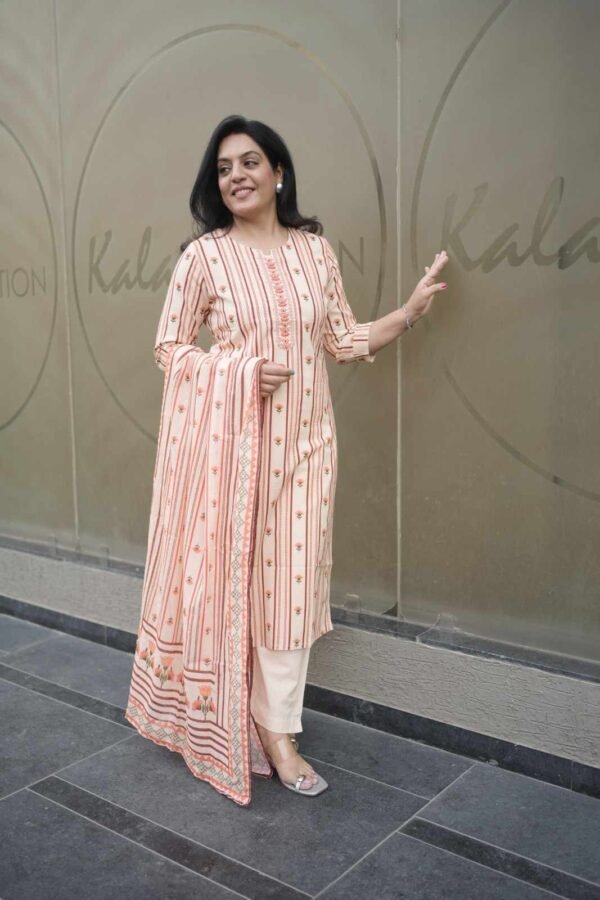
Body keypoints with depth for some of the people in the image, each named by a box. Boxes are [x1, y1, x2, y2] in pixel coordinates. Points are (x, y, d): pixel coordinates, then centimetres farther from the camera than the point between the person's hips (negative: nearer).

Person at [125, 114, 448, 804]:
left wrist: (410, 311, 0)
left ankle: (276, 728, 20)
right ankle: (226, 721, 25)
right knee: (229, 572, 4)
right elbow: (168, 346, 0)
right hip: (228, 437, -3)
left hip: (301, 437, 3)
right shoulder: (203, 254, -2)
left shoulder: (315, 248, 7)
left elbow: (343, 341, 11)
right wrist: (244, 368, -13)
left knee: (291, 577, 5)